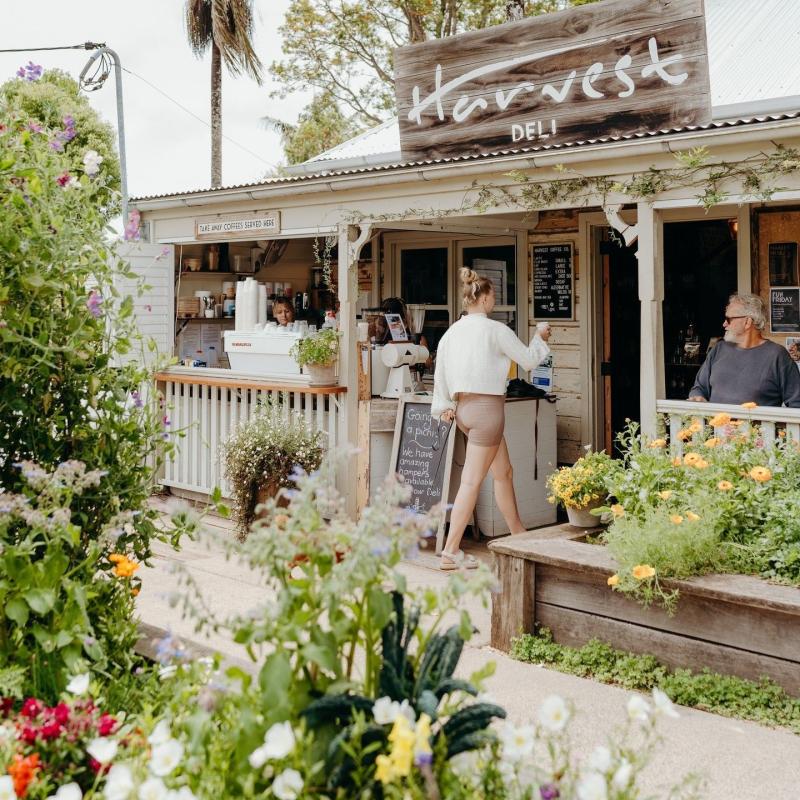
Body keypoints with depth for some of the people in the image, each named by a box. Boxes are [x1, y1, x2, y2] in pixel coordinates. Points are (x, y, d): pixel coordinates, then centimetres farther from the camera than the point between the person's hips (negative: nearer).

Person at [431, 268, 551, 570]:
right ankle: (451, 552, -5)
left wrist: (444, 405, 18)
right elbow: (529, 360, 0)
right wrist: (540, 338, 18)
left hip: (465, 406, 8)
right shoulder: (496, 330, -10)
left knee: (504, 471, 21)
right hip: (487, 406, -8)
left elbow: (440, 368, 10)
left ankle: (518, 534, 34)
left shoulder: (453, 330, 7)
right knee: (471, 482, -6)